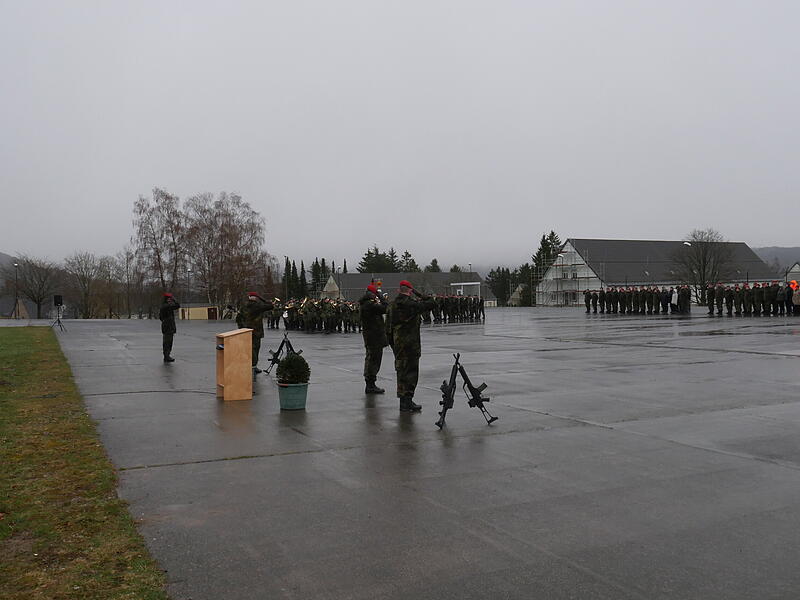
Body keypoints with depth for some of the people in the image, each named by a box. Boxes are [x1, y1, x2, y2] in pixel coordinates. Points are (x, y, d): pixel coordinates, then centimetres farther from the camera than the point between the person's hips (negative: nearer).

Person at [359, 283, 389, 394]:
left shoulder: (363, 304, 9)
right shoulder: (370, 304, -21)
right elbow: (385, 308, -22)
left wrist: (378, 300, 7)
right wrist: (381, 297, -11)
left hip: (368, 335, 10)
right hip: (375, 336, -10)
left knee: (370, 359, 17)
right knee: (374, 359, -5)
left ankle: (369, 385, 26)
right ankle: (371, 385, -2)